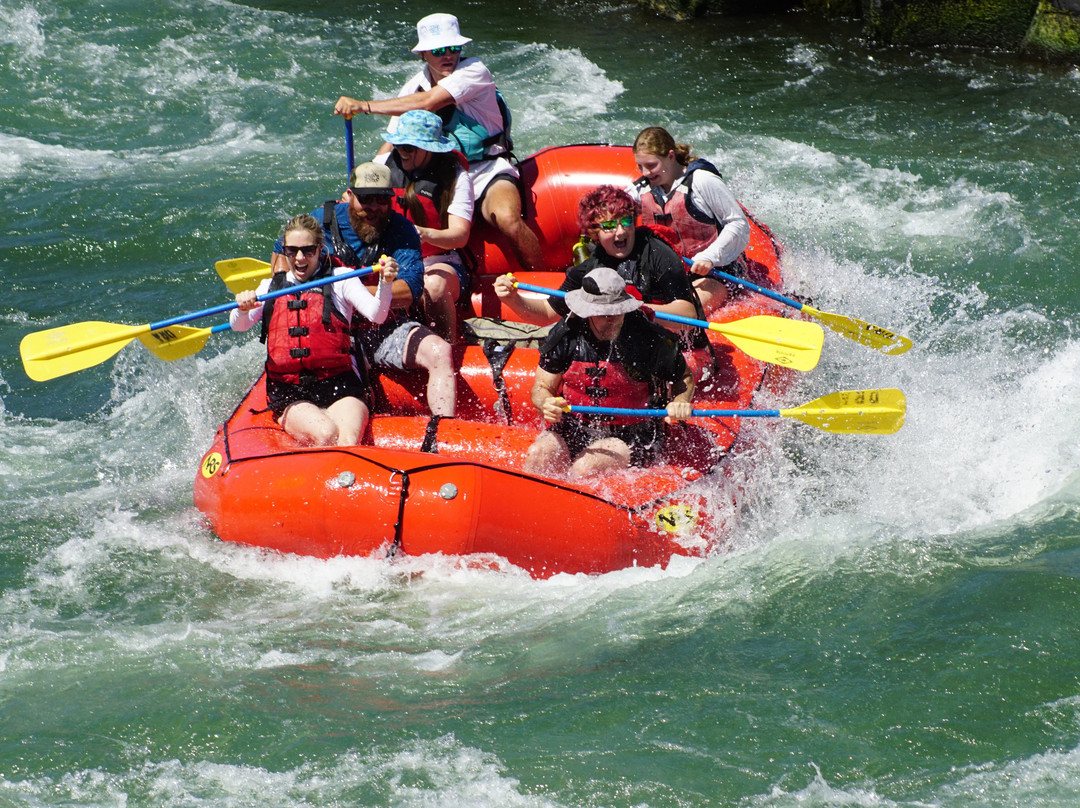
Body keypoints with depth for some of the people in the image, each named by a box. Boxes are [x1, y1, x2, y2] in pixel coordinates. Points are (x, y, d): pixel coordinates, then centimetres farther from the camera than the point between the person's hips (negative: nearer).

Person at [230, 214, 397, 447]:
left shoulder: (340, 279, 9)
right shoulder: (271, 287, 17)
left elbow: (376, 315, -6)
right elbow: (238, 325, 3)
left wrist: (385, 283, -26)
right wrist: (243, 308, -21)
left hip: (339, 386, -1)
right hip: (289, 396, 1)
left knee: (348, 442, -30)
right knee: (326, 434, -30)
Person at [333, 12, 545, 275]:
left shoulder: (474, 71, -12)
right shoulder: (413, 88, 6)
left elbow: (428, 102, -24)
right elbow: (391, 145, 10)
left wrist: (364, 106, -25)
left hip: (488, 172, -5)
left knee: (507, 218, -35)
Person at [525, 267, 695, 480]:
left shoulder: (651, 339, -11)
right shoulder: (565, 336, -5)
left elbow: (684, 377, 6)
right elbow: (541, 387, 3)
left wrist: (680, 403, -17)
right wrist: (546, 404, -21)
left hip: (627, 438, -3)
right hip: (572, 429, 3)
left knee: (585, 469, -31)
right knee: (539, 456, -26)